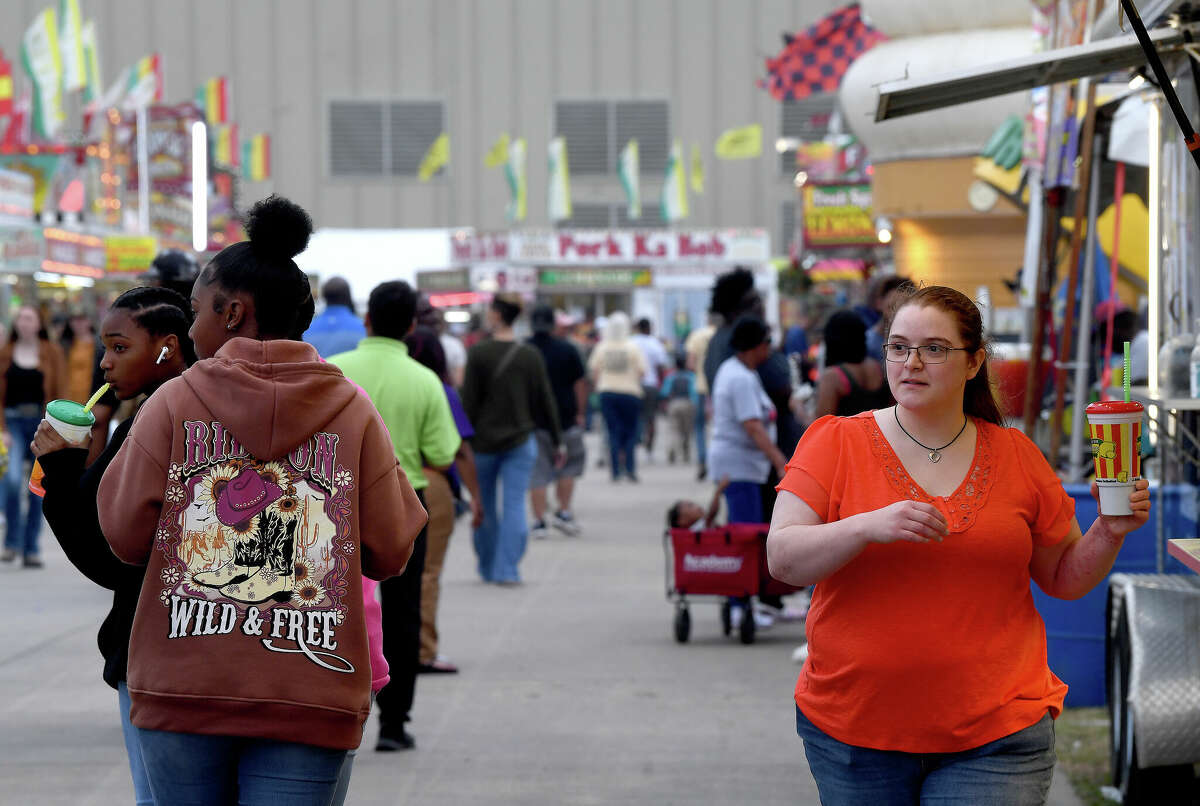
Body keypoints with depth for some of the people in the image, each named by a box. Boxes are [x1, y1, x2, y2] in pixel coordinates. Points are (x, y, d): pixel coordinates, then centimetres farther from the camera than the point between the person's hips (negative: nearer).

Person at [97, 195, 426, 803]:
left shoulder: (173, 401, -1)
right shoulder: (355, 413, 1)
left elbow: (125, 537, 1)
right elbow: (390, 553, 2)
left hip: (181, 690, 0)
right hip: (308, 703, 0)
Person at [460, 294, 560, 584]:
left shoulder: (478, 353, -9)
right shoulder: (531, 356, 1)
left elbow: (469, 401, -9)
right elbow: (545, 401, 5)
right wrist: (556, 440, 15)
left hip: (484, 440, -1)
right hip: (520, 440, 1)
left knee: (484, 506, 12)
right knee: (514, 504, 0)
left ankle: (488, 568, 22)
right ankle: (507, 569, -9)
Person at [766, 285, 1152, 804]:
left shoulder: (1015, 455, 5)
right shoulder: (835, 442, -1)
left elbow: (1063, 578, 13)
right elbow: (782, 560, -11)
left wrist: (1110, 533, -5)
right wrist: (869, 527, -26)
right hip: (852, 729, 0)